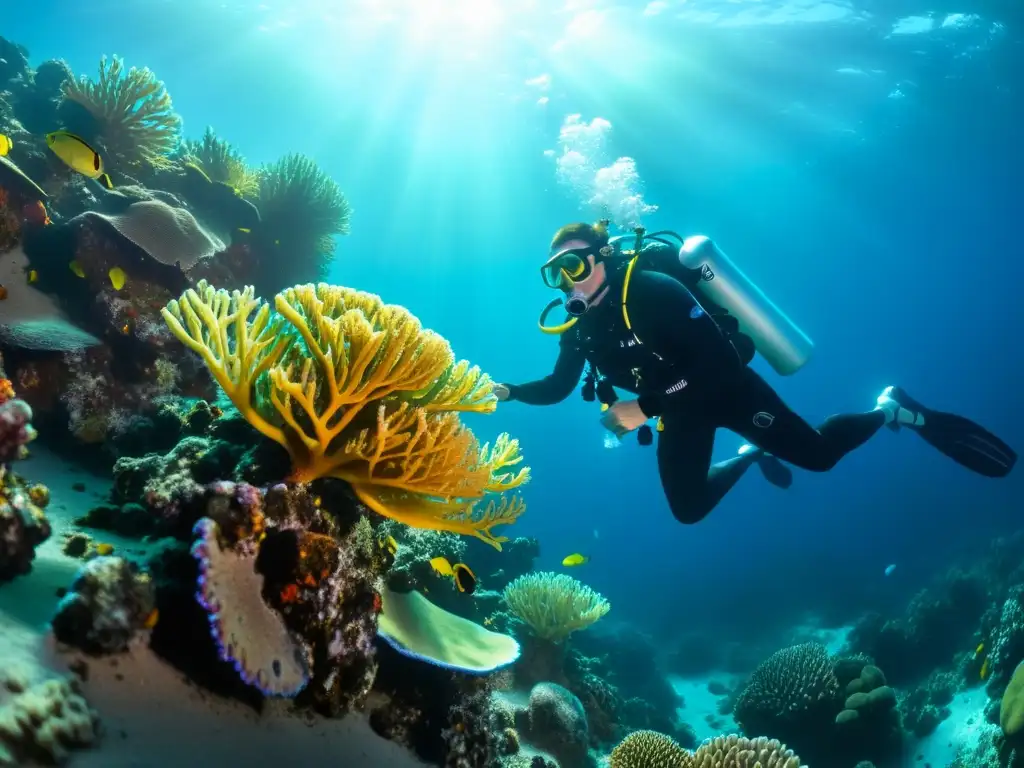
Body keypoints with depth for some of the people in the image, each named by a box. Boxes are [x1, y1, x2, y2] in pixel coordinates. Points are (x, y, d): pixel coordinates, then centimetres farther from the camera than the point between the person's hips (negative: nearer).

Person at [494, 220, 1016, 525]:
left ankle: (893, 411, 26)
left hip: (728, 389, -6)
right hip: (680, 411, 6)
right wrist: (508, 391, -14)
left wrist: (644, 408, -35)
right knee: (688, 510, 12)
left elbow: (718, 361, -33)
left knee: (817, 454, -2)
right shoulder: (579, 326, -8)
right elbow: (557, 387, 3)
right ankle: (750, 457, 38)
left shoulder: (652, 289, -29)